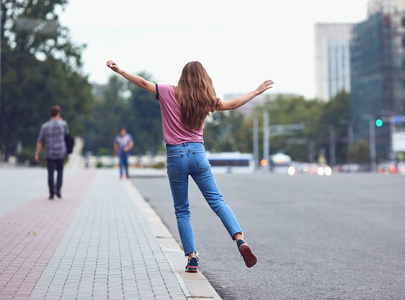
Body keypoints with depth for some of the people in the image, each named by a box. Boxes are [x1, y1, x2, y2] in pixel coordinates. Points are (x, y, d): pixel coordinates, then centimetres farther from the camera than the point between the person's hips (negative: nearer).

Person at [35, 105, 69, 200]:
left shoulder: (45, 126, -4)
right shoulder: (63, 124, -7)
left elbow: (40, 141, -2)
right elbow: (66, 132, 16)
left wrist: (37, 153, 3)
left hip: (49, 154, 0)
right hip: (61, 152, 0)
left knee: (51, 174, 5)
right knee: (60, 171, 18)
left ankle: (51, 193, 2)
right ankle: (58, 189, 4)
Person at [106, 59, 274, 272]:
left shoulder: (169, 93, -1)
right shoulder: (206, 100, 3)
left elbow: (143, 83, -1)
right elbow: (232, 104, 11)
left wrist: (120, 71, 10)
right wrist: (257, 91, 22)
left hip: (175, 156, -1)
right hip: (198, 153, 1)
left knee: (182, 211, 8)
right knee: (217, 201, 5)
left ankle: (192, 258, 4)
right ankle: (241, 241, -13)